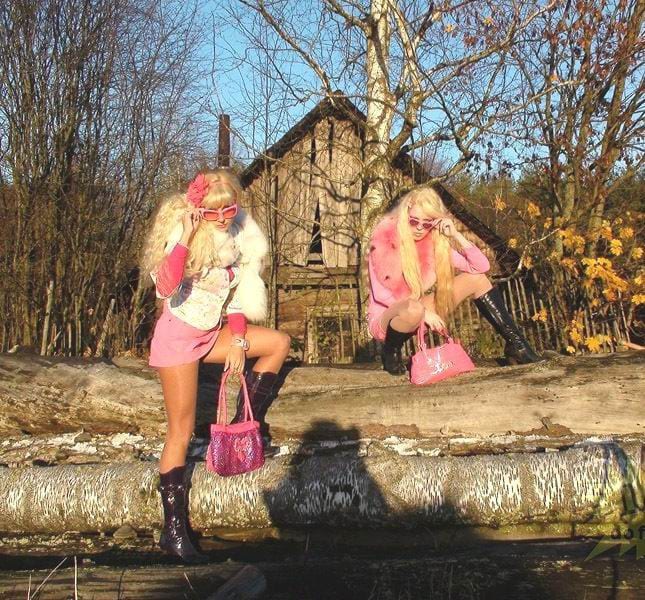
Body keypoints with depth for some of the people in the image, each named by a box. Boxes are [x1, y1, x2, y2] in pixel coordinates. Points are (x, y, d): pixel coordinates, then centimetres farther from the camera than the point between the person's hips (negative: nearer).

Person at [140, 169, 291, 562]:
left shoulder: (240, 238, 1)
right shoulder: (183, 233, -18)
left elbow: (238, 295, 9)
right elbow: (166, 288, -35)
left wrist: (239, 340, 0)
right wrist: (185, 238, -39)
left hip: (212, 334, 7)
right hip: (178, 335, -6)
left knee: (279, 343, 0)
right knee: (182, 432, -5)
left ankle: (245, 424, 7)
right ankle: (174, 529, 5)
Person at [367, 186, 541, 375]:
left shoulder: (433, 241, -2)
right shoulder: (385, 237, -16)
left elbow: (481, 266, -6)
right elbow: (380, 293, -20)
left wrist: (455, 235, -16)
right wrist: (422, 311, -23)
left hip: (423, 313, 5)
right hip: (386, 316, -5)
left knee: (476, 278, -5)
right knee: (413, 310, -42)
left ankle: (515, 344, -4)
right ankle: (390, 352, -10)